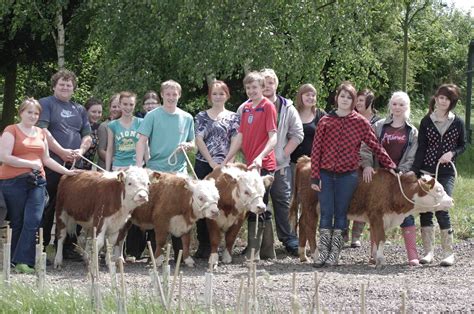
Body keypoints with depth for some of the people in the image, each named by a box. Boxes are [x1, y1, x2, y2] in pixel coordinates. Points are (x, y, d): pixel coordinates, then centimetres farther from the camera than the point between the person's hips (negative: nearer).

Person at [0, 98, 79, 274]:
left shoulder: (41, 133, 17)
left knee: (33, 221, -11)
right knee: (17, 223, 2)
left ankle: (22, 262, -14)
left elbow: (46, 159, 24)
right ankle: (17, 261, 9)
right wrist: (30, 164, -11)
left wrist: (67, 171, 21)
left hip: (37, 181, 4)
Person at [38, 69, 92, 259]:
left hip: (74, 165, 5)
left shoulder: (79, 110, 21)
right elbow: (42, 131, -10)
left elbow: (87, 136, 18)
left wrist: (80, 151, -4)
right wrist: (62, 152, -15)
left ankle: (67, 247, 13)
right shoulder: (46, 104, 3)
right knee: (48, 206, -5)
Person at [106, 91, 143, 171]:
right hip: (118, 167, 0)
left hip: (136, 166, 0)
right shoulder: (112, 125, 7)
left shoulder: (140, 123, 6)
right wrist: (107, 171, 7)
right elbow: (109, 149, 10)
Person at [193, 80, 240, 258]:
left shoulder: (233, 118, 9)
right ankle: (203, 245, 3)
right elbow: (199, 140, 2)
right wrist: (211, 162, -8)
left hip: (224, 166, -1)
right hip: (203, 165, 1)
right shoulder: (201, 117, 11)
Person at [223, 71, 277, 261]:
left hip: (263, 165, -8)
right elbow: (240, 137, 18)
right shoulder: (246, 108, 15)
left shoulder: (267, 106, -7)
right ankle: (267, 250, 18)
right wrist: (226, 160, 14)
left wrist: (260, 157, -28)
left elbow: (273, 137, -14)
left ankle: (253, 251, -9)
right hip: (250, 165, 8)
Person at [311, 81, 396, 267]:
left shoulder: (360, 122, 2)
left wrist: (390, 166, 7)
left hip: (348, 175, -1)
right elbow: (316, 149, 3)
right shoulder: (325, 121, 4)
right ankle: (323, 253, 5)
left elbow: (375, 146, 8)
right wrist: (315, 177, -2)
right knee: (326, 214, 1)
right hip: (326, 174, 1)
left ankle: (334, 255, 8)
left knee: (341, 214, 4)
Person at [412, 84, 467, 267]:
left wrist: (452, 153, -10)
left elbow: (463, 145, 12)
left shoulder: (457, 123, 4)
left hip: (446, 173, -1)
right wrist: (414, 171, -7)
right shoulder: (426, 121, 4)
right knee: (425, 211, 0)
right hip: (426, 171, 2)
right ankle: (428, 252, 7)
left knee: (442, 210, -10)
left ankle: (448, 253, -2)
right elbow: (421, 148, 1)